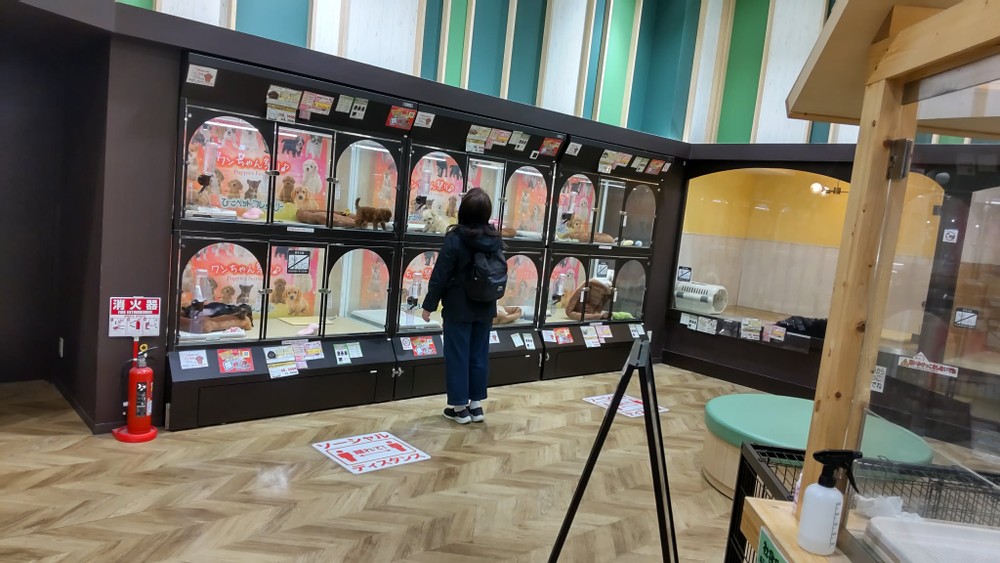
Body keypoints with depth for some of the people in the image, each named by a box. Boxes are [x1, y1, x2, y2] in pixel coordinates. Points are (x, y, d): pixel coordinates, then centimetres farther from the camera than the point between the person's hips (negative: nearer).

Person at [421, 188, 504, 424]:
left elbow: (440, 275, -13)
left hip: (459, 307, -5)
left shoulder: (455, 238, -15)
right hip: (486, 307, 5)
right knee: (479, 355, 13)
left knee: (457, 356, 5)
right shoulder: (495, 239, 0)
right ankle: (476, 405, 20)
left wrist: (429, 305, -5)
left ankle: (460, 407, 12)